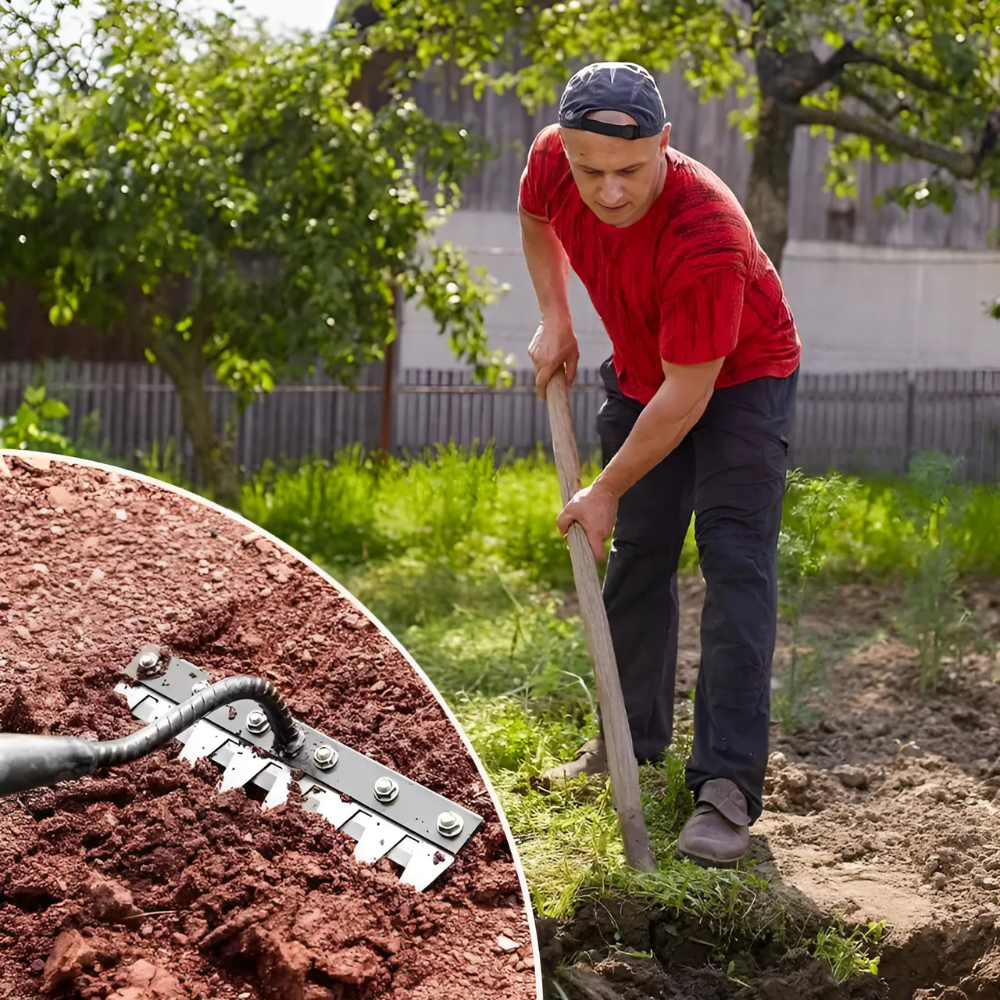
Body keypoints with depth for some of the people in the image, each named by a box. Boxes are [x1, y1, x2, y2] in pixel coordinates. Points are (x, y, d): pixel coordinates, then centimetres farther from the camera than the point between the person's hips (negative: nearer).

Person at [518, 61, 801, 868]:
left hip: (740, 378, -6)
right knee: (635, 555, 11)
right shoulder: (553, 160, -23)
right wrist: (554, 319, -5)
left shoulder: (708, 239, -41)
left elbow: (688, 394, -31)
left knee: (736, 563, -16)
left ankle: (728, 786, -17)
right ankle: (635, 738, 27)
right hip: (639, 373, 6)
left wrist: (607, 491, -22)